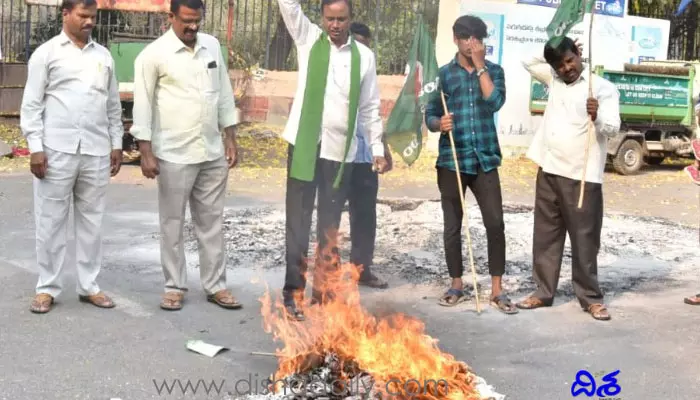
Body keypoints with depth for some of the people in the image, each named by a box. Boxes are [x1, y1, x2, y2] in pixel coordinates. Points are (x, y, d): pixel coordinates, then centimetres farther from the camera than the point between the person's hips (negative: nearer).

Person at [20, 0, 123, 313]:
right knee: (51, 221, 3)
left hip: (96, 152, 3)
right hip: (56, 150, -3)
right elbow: (32, 104, -1)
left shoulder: (103, 55, 13)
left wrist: (117, 143, 11)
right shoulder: (46, 53, 2)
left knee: (91, 221, 8)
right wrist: (35, 147, -9)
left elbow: (113, 105, 16)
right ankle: (47, 287, 13)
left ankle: (88, 285, 17)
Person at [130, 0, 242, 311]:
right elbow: (143, 104, -7)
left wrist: (231, 139, 9)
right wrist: (146, 153, -11)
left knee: (212, 222, 10)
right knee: (173, 223, 6)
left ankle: (215, 286, 19)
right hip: (174, 155, -4)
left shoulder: (213, 46, 7)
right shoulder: (154, 54, -8)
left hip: (213, 152, 5)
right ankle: (174, 286, 17)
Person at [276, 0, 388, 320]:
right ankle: (293, 293, 11)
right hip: (305, 146, -1)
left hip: (341, 150, 1)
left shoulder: (364, 56, 6)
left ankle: (323, 291, 18)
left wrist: (378, 148, 6)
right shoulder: (308, 38, 4)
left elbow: (370, 108, 9)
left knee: (330, 226, 9)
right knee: (298, 222, 3)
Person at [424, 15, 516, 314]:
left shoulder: (494, 71, 7)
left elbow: (495, 102, -12)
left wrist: (480, 65, -9)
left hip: (485, 159, 0)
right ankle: (456, 286, 21)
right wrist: (439, 123, -19)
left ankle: (497, 290, 6)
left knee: (495, 223, -4)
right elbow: (429, 116, 4)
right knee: (452, 226, 6)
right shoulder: (443, 74, 5)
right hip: (451, 160, 0)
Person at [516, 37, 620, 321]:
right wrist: (552, 49, 9)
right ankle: (543, 292, 21)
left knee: (584, 239, 0)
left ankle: (591, 298, 11)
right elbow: (527, 61, 23)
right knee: (545, 236, 11)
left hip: (582, 177, -6)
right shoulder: (554, 80, 12)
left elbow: (612, 128, -17)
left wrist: (597, 117, -39)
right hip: (548, 172, 6)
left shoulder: (603, 88, -7)